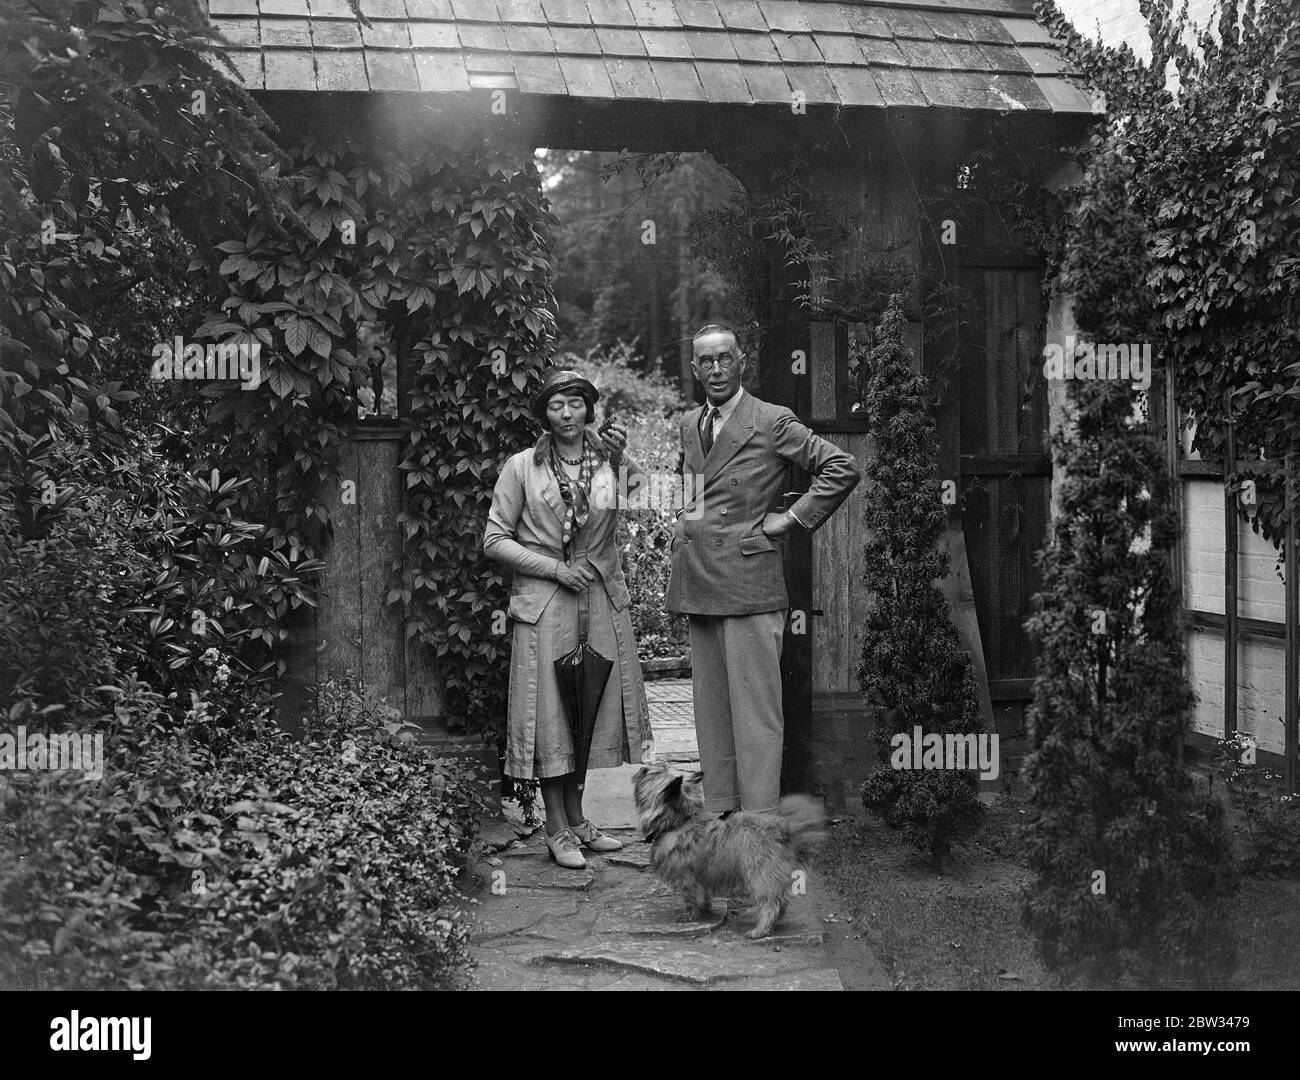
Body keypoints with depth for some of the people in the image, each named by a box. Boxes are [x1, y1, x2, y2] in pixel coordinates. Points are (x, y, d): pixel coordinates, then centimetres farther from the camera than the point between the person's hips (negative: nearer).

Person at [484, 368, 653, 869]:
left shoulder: (610, 460, 4)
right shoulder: (523, 467, -3)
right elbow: (495, 540, -2)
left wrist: (621, 457, -27)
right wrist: (556, 569, -9)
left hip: (602, 600, 3)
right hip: (545, 602, -3)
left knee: (593, 707, 9)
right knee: (551, 712, 0)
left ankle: (577, 818, 24)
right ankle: (558, 830, 11)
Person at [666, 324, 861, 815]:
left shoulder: (772, 421, -4)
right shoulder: (689, 424, 16)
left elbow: (843, 468, -7)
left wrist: (792, 518, -8)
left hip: (748, 577, -7)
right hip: (696, 581, 7)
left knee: (754, 706, -5)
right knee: (710, 705, 10)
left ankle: (759, 817, -1)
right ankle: (720, 812, 17)